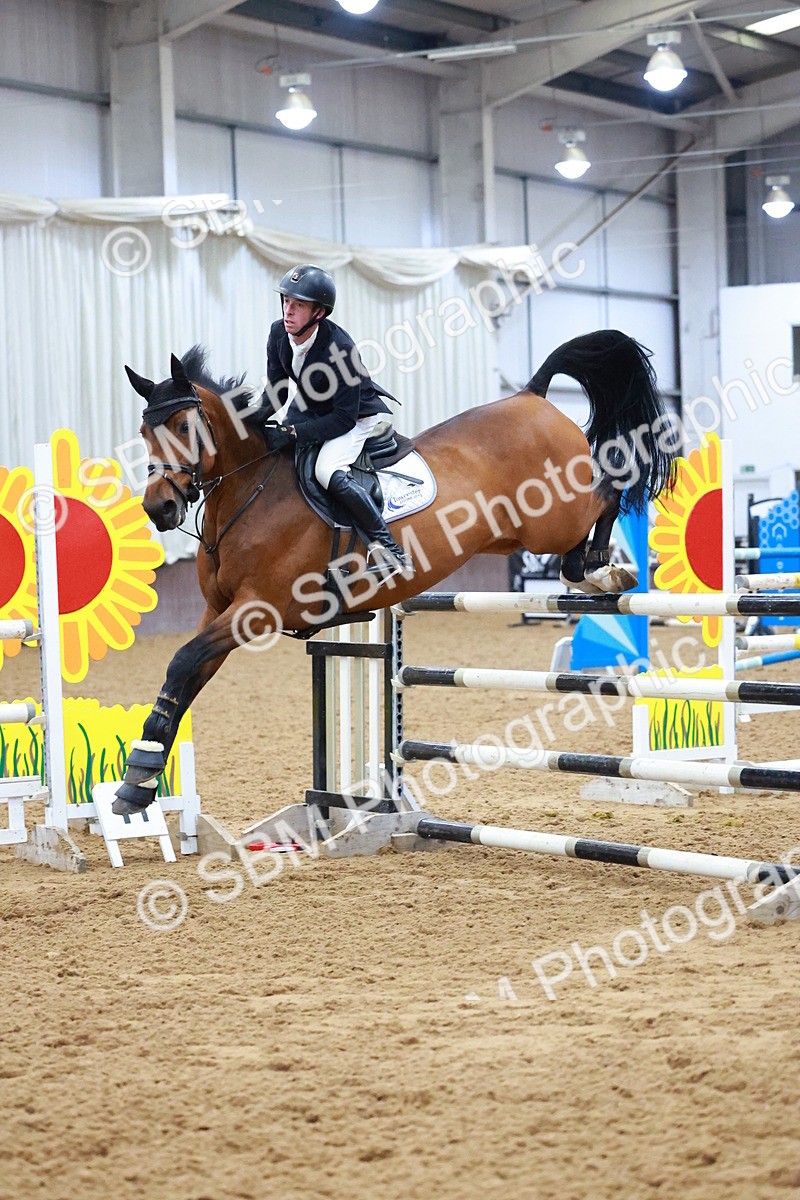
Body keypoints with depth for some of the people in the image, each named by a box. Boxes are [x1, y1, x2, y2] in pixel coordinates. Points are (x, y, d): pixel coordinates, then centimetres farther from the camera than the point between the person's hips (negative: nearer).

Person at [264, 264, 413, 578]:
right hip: (311, 407, 8)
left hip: (358, 415, -8)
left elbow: (344, 418, -31)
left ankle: (390, 549, -25)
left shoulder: (339, 348, -33)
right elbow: (275, 391, -1)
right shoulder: (279, 334, -13)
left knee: (328, 473, -31)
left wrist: (293, 432, -38)